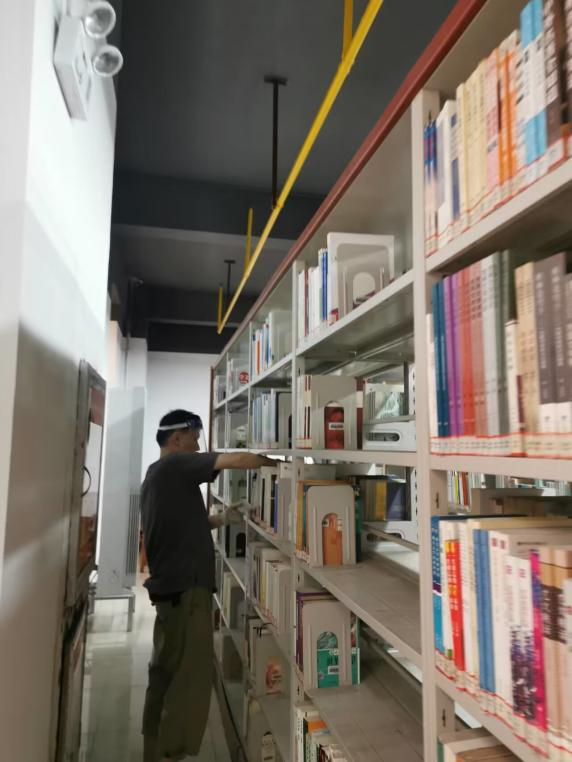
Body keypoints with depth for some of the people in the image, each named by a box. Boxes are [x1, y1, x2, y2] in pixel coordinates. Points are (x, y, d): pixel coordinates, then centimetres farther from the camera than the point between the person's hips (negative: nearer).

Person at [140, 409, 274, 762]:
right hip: (185, 586, -10)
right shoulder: (177, 465, -12)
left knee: (167, 671, 18)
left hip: (169, 584, 10)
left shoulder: (157, 473, 17)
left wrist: (221, 519, 9)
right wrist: (277, 463, -7)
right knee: (192, 676, -2)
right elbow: (237, 460, -20)